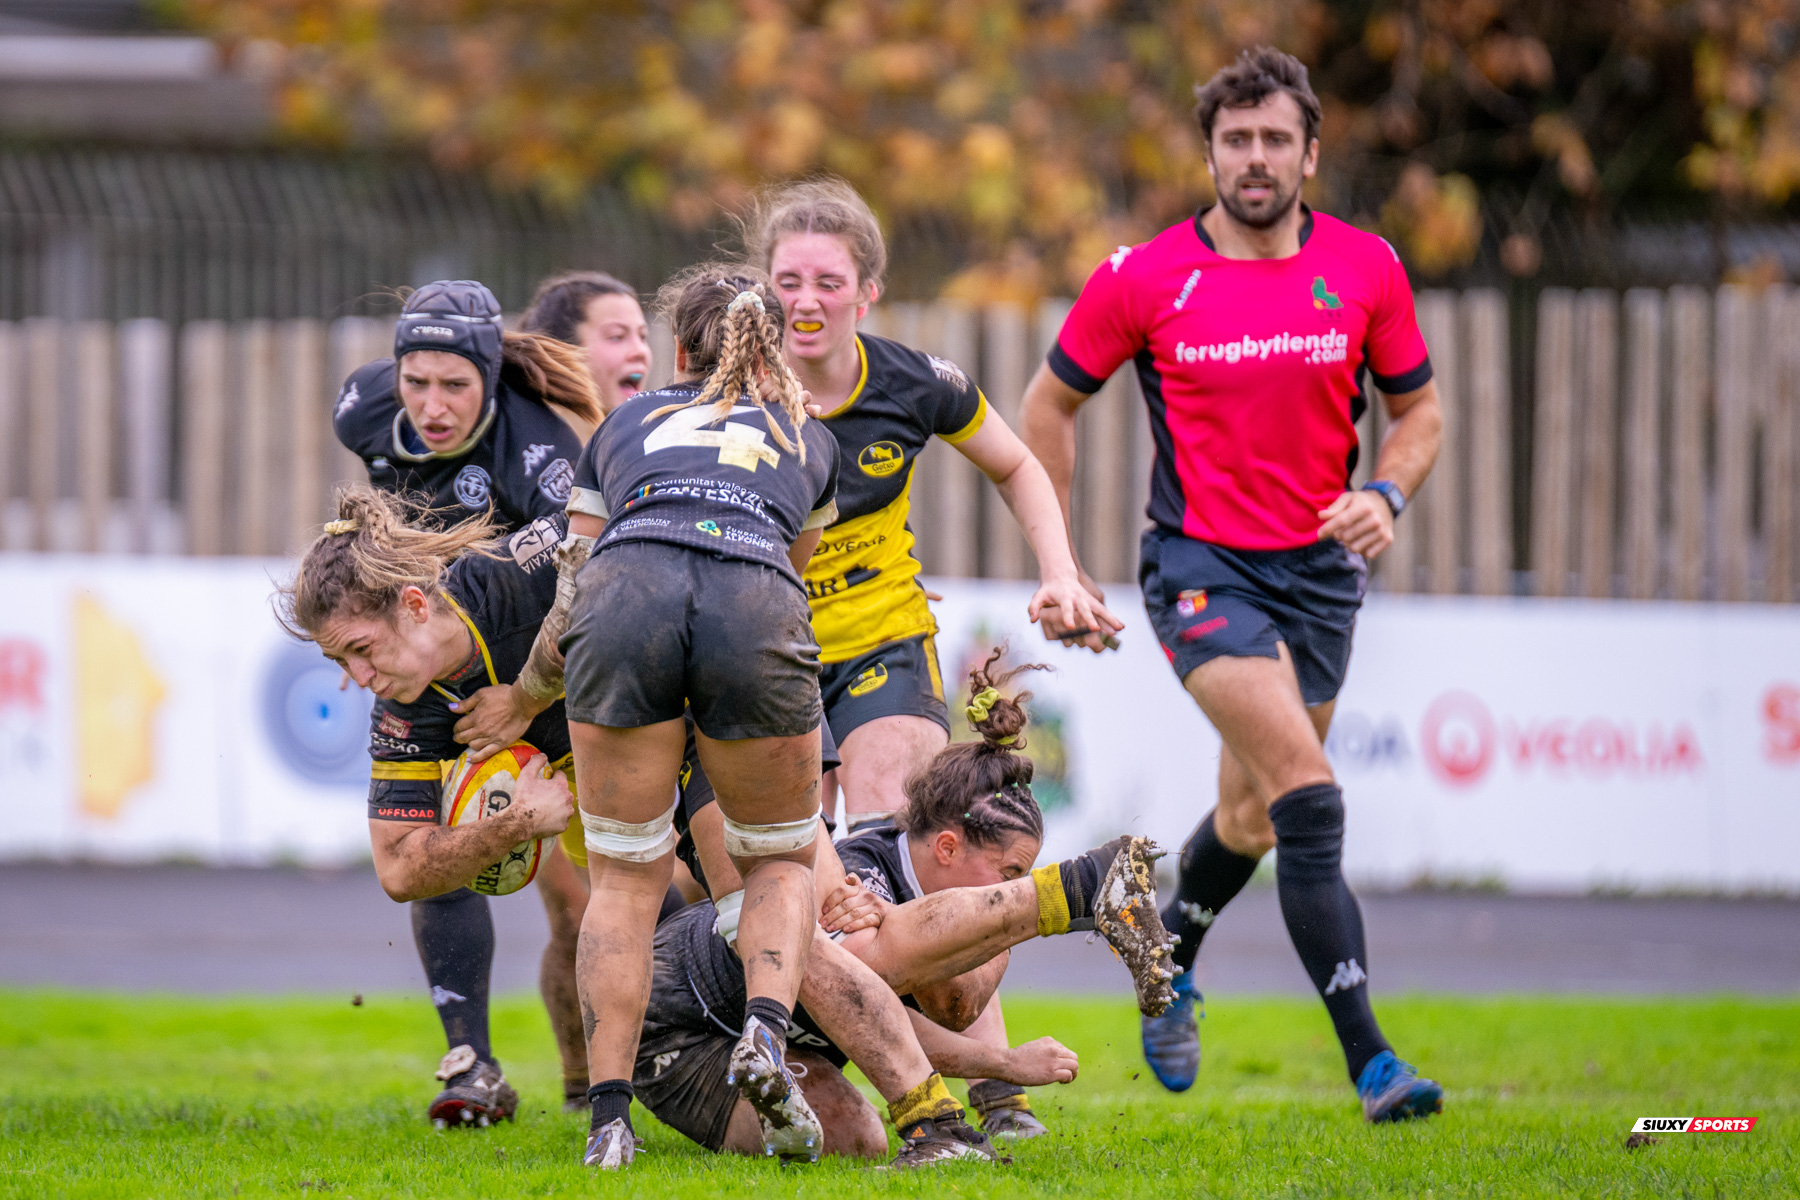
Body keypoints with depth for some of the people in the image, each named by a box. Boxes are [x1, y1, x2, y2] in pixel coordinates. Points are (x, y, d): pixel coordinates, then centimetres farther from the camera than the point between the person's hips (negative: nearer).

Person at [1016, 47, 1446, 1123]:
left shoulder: (1366, 269, 0)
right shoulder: (1145, 279, -7)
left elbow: (1418, 407, 12)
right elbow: (1052, 403, 6)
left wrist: (1386, 495, -8)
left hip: (1320, 570, 4)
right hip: (1205, 564, -4)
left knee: (1251, 819, 16)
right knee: (1310, 795, -20)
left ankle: (1170, 964, 48)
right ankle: (1371, 1061, -23)